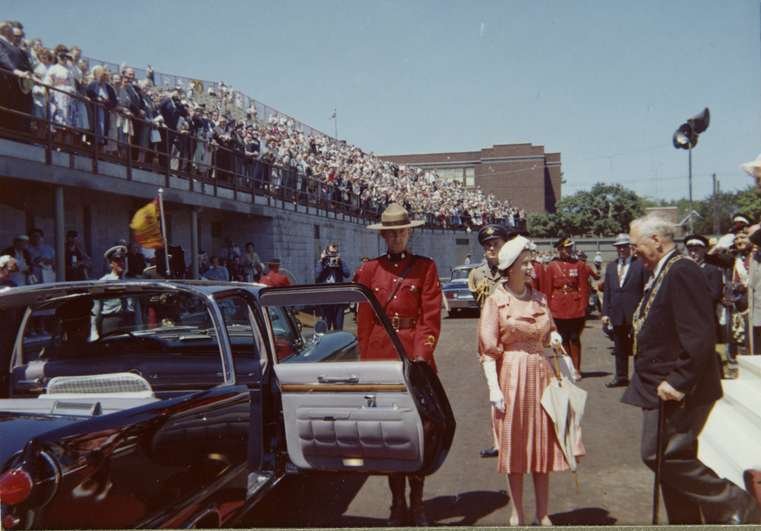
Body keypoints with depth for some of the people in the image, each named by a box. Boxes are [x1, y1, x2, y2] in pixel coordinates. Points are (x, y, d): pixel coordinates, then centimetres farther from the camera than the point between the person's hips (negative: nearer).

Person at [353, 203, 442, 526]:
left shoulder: (425, 268, 1)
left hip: (416, 354, -2)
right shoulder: (369, 270, 7)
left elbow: (431, 318, -6)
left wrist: (421, 356, -18)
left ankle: (416, 502, 17)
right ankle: (397, 502, 19)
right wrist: (366, 362, 0)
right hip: (380, 354, 2)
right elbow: (363, 322, 6)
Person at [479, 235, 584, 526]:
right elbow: (488, 349, -9)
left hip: (541, 373, 5)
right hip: (511, 374, -5)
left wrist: (555, 338, -3)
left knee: (543, 443, 9)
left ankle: (543, 513, 21)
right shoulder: (495, 301, -7)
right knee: (514, 445, 5)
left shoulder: (539, 298, 9)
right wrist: (494, 387, -17)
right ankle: (517, 513, 19)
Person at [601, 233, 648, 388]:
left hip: (636, 315, -5)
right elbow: (607, 292, 12)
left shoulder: (641, 265, -4)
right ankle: (621, 377, 23)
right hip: (617, 315, 5)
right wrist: (605, 313, 5)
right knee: (620, 348, 13)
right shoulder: (610, 267, 12)